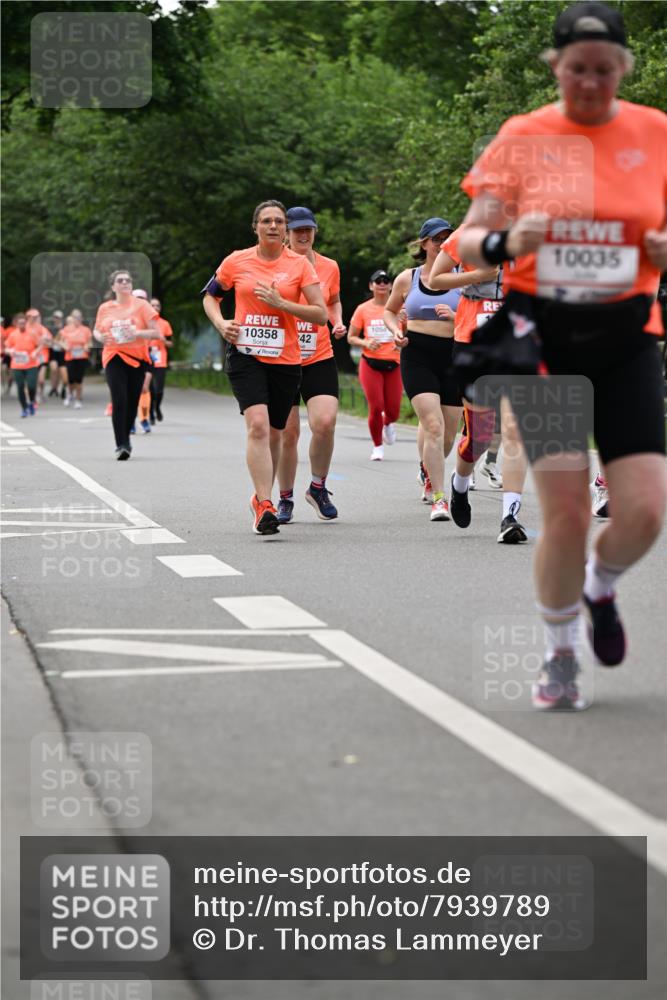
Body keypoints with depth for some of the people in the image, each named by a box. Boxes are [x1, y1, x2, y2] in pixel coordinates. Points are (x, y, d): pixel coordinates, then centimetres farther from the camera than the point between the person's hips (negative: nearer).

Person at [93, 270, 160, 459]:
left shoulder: (141, 305, 1)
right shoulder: (105, 308, 7)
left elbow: (156, 332, -1)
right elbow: (96, 330, 20)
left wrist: (137, 333, -19)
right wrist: (101, 337, -4)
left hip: (137, 358, 0)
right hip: (114, 357, 0)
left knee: (132, 402, 5)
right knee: (119, 400, -15)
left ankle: (125, 440, 25)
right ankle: (121, 445, -16)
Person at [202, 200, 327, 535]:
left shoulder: (300, 264, 1)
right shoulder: (237, 261, 4)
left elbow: (321, 314, -3)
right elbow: (210, 295, 19)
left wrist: (280, 304, -15)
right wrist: (221, 323, 0)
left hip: (285, 359, 1)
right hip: (245, 354, -1)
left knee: (273, 434, 10)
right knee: (258, 425, -20)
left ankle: (260, 498, 31)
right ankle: (265, 506, -23)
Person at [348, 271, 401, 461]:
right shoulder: (363, 309, 2)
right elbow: (351, 337, 7)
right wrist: (365, 343, -12)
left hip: (394, 364, 1)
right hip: (370, 364, -1)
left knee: (393, 410, 0)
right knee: (376, 407, -9)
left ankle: (388, 424, 39)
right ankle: (378, 447, 12)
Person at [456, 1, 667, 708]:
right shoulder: (522, 138, 1)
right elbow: (467, 241, -2)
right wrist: (504, 242, -25)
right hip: (541, 338, -1)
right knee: (566, 513, -7)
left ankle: (600, 588, 27)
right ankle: (560, 656, 17)